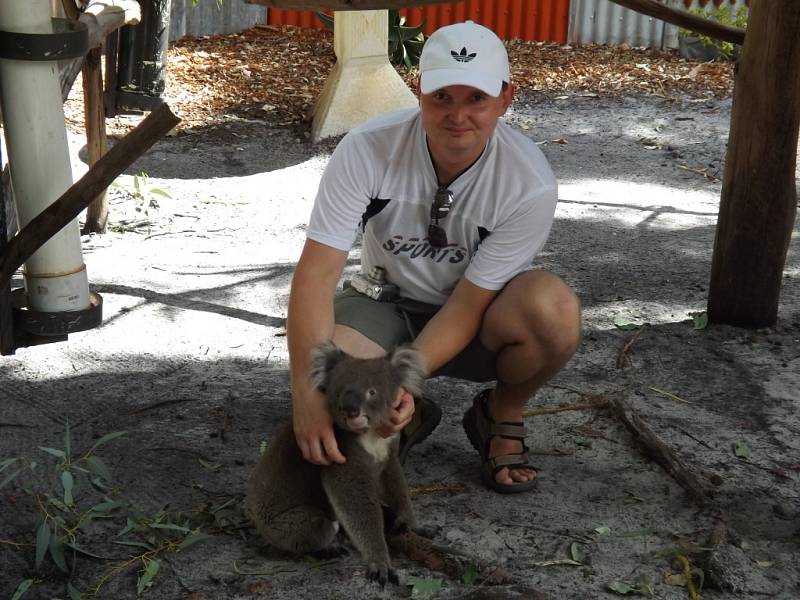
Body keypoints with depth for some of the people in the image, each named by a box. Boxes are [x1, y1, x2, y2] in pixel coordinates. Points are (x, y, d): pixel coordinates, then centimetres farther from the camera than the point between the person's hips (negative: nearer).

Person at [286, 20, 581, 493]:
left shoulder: (530, 183, -25)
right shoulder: (366, 150, -24)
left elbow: (469, 304, -22)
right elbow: (317, 272, -27)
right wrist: (308, 390, -39)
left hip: (477, 316, 0)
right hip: (386, 302, 1)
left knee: (555, 309, -34)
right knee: (325, 396, -31)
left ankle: (501, 417, -1)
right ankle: (410, 420, 7)